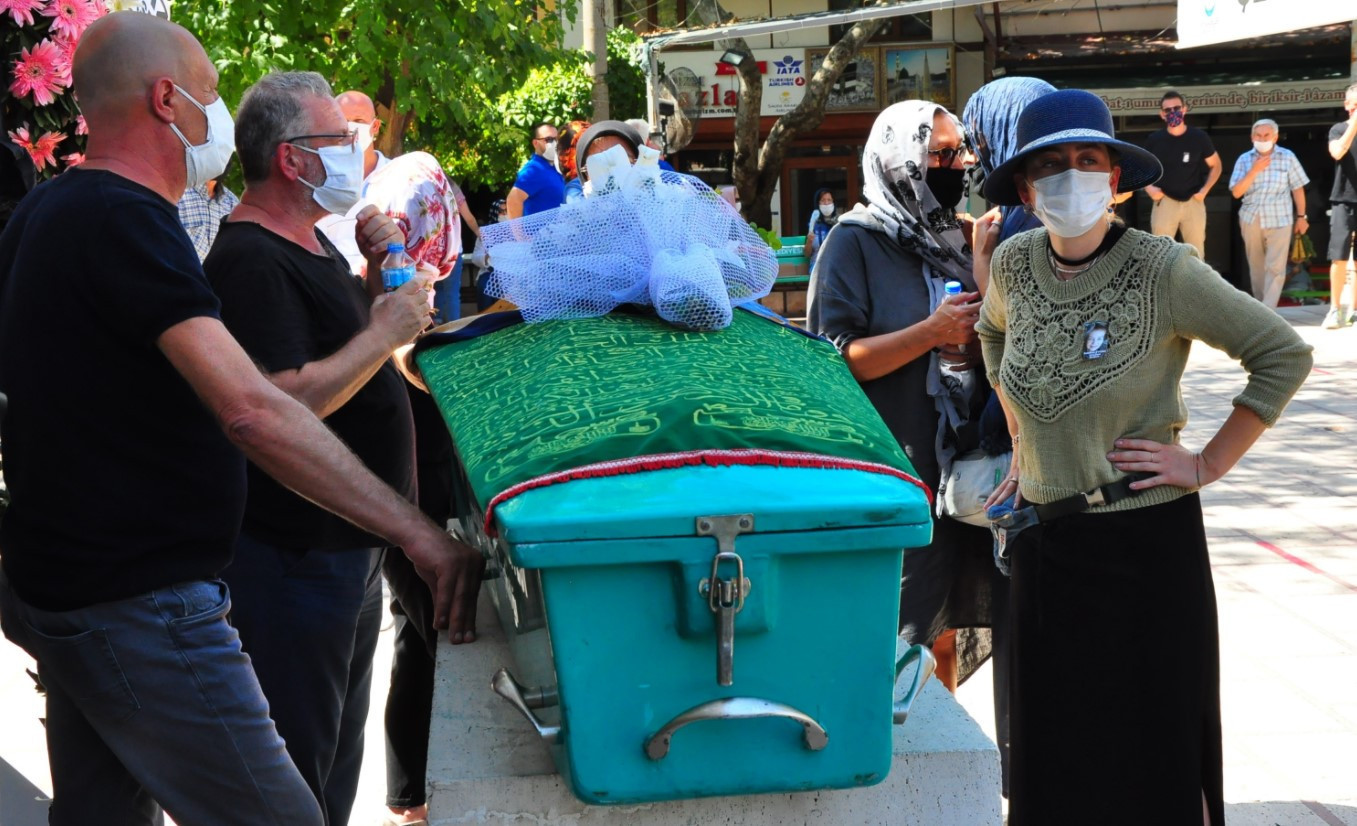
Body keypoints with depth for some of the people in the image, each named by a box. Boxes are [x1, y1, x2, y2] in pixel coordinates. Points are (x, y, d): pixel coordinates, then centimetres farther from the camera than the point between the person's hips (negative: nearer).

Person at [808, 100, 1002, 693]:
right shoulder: (855, 242, -6)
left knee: (943, 636, 14)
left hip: (962, 462, 6)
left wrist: (978, 339, -2)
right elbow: (834, 360, -14)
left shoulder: (955, 239, 13)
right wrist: (934, 332, -18)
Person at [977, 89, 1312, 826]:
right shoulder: (1014, 264, 1)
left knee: (1154, 757, 4)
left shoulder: (1162, 271, -14)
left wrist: (1208, 465, -11)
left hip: (1147, 540, -5)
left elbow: (1283, 355, -10)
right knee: (1055, 758, 13)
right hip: (1045, 538, 5)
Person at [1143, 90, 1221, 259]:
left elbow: (1215, 165, 11)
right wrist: (1148, 187, -5)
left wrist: (1205, 190, -2)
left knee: (1196, 254, 5)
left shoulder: (1199, 137, -1)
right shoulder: (1154, 140, -1)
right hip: (1164, 202, 0)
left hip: (1193, 202, 0)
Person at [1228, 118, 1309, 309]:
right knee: (1257, 268, 12)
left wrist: (1301, 216, 4)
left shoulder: (1287, 157, 0)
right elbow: (1236, 192, -5)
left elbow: (1298, 188, 4)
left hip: (1279, 221, -2)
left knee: (1275, 268, -10)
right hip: (1251, 220, 2)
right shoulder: (1244, 160, 2)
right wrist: (1254, 171, -14)